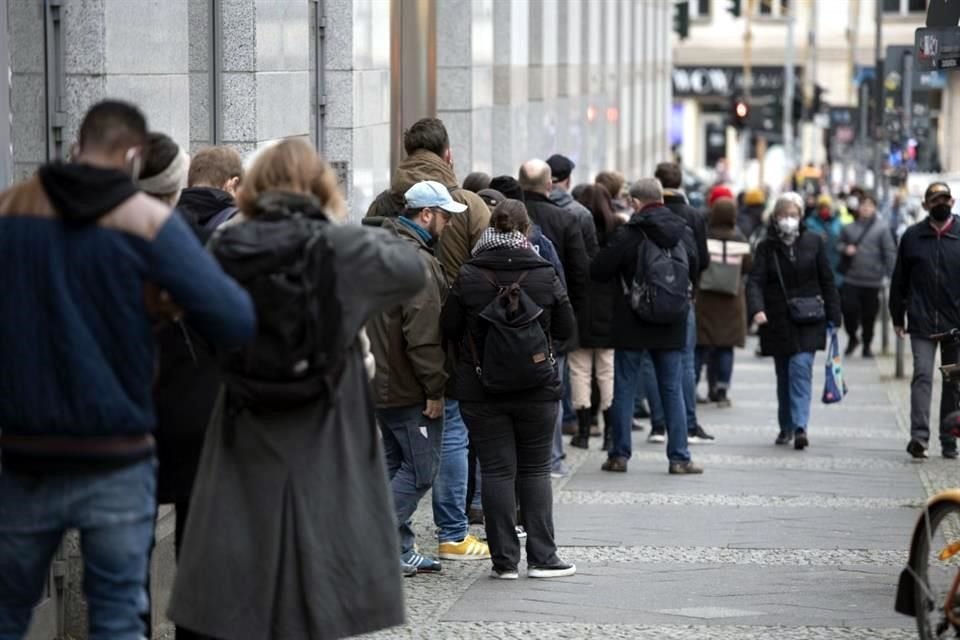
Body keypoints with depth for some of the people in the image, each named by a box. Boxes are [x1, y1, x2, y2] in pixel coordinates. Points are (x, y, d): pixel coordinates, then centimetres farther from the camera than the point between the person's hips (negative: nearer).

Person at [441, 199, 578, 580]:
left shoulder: (468, 277, -8)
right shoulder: (545, 275, -6)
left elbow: (448, 328, -1)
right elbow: (567, 330, 2)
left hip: (479, 390, 0)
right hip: (537, 389, 0)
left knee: (496, 470, 4)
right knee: (535, 469, 11)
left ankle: (505, 560, 3)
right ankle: (541, 556, 8)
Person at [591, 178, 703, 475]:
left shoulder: (628, 234, -14)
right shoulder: (683, 233, 0)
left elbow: (598, 271, -11)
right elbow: (694, 271, 13)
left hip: (632, 325, -3)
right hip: (671, 327, 3)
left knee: (624, 389, 6)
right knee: (672, 390, 8)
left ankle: (619, 455, 7)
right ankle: (679, 457, 6)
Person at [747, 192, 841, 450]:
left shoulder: (813, 243, 2)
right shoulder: (767, 247, 1)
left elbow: (827, 281, 7)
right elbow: (755, 281, -10)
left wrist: (833, 317, 4)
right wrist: (756, 309, -28)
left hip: (808, 322, -1)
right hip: (778, 322, 1)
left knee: (801, 368, -16)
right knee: (783, 375, 10)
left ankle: (799, 427, -23)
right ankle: (786, 427, 24)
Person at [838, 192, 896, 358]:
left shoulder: (882, 229, 1)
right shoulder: (849, 228, 8)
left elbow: (890, 253, -2)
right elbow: (839, 245, 18)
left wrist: (891, 275, -9)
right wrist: (845, 249, -5)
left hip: (872, 281, -1)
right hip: (851, 279, 1)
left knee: (869, 315, 5)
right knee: (848, 309, -7)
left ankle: (867, 344, 21)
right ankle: (852, 338, 17)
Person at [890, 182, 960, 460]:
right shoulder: (913, 236, 5)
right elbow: (899, 280, 11)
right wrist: (898, 317, 9)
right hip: (922, 322, -1)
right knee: (922, 375, -12)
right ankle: (919, 436, -19)